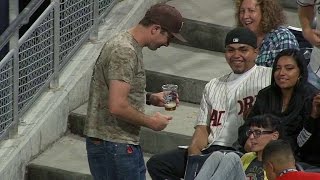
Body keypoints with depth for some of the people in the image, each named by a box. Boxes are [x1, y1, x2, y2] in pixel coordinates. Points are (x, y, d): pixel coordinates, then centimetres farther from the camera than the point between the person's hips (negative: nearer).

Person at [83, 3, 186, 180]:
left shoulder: (128, 44, 13)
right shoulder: (125, 52, -20)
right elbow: (117, 107, -26)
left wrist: (150, 98, 13)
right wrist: (151, 122, -12)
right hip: (115, 145, -10)